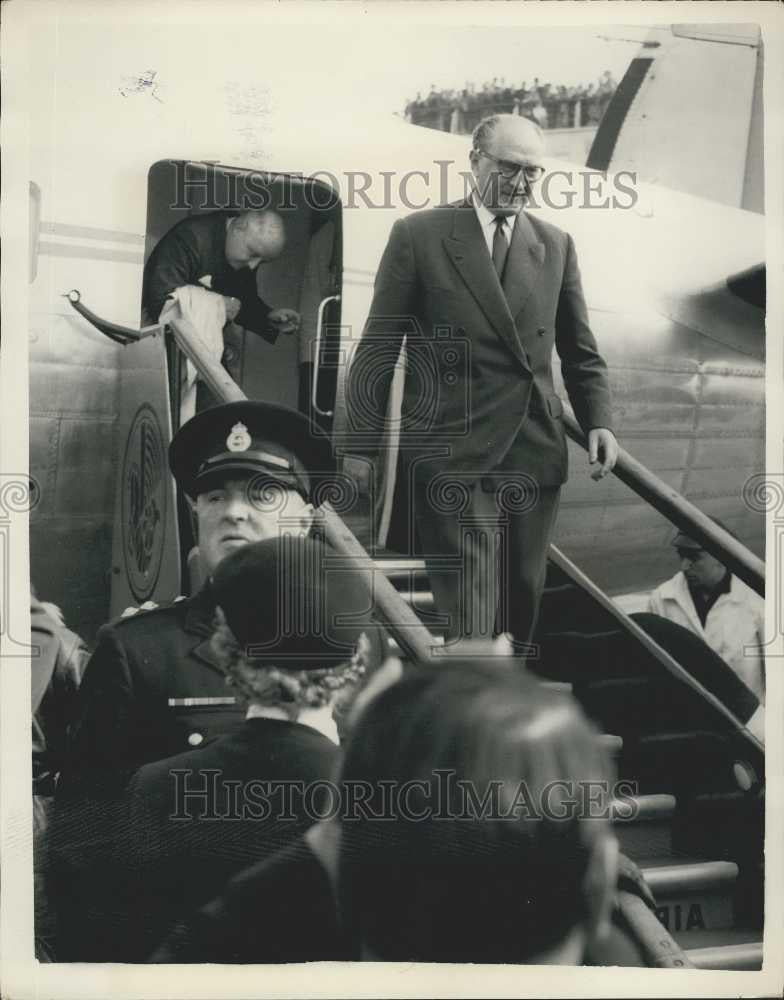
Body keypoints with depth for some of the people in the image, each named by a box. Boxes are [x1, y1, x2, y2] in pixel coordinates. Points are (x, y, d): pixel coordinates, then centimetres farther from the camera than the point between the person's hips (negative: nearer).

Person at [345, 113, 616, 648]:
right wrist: (359, 444, -3)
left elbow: (580, 350, 15)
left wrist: (599, 421, 0)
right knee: (467, 615, -8)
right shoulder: (419, 234, -1)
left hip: (535, 451, 4)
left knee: (524, 600, 12)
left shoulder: (557, 244, 11)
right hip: (453, 453, -4)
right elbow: (378, 348, -1)